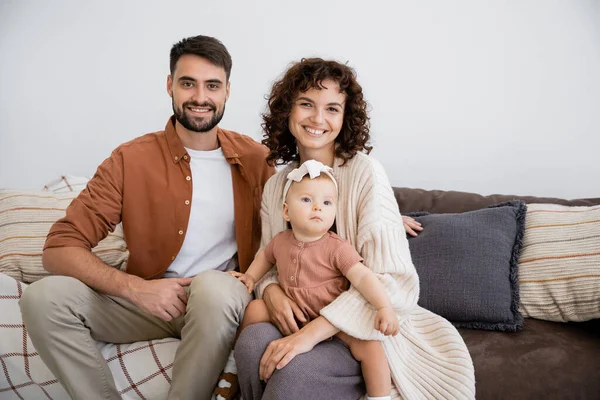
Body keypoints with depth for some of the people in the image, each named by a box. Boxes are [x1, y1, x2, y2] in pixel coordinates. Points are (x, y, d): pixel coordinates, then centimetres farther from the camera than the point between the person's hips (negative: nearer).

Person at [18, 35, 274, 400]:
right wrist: (133, 287, -23)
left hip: (220, 302, -1)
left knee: (213, 287, -36)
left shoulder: (253, 158, -1)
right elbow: (60, 249, -7)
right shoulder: (131, 160, -4)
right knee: (44, 297, -20)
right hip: (148, 300, 1)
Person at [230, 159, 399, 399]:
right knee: (253, 310, -2)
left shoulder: (337, 248, -17)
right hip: (292, 314, 5)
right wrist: (250, 277, 13)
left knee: (368, 344, -25)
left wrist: (385, 308, -38)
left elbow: (362, 277, -26)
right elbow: (266, 255, 23)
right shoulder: (281, 241, -1)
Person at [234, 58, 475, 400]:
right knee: (252, 341, -27)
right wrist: (271, 290, -12)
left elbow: (390, 279, -21)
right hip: (299, 317, 4)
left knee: (294, 369, -32)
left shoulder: (365, 173, -13)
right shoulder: (275, 186, 5)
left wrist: (312, 332, -29)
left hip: (365, 330, -4)